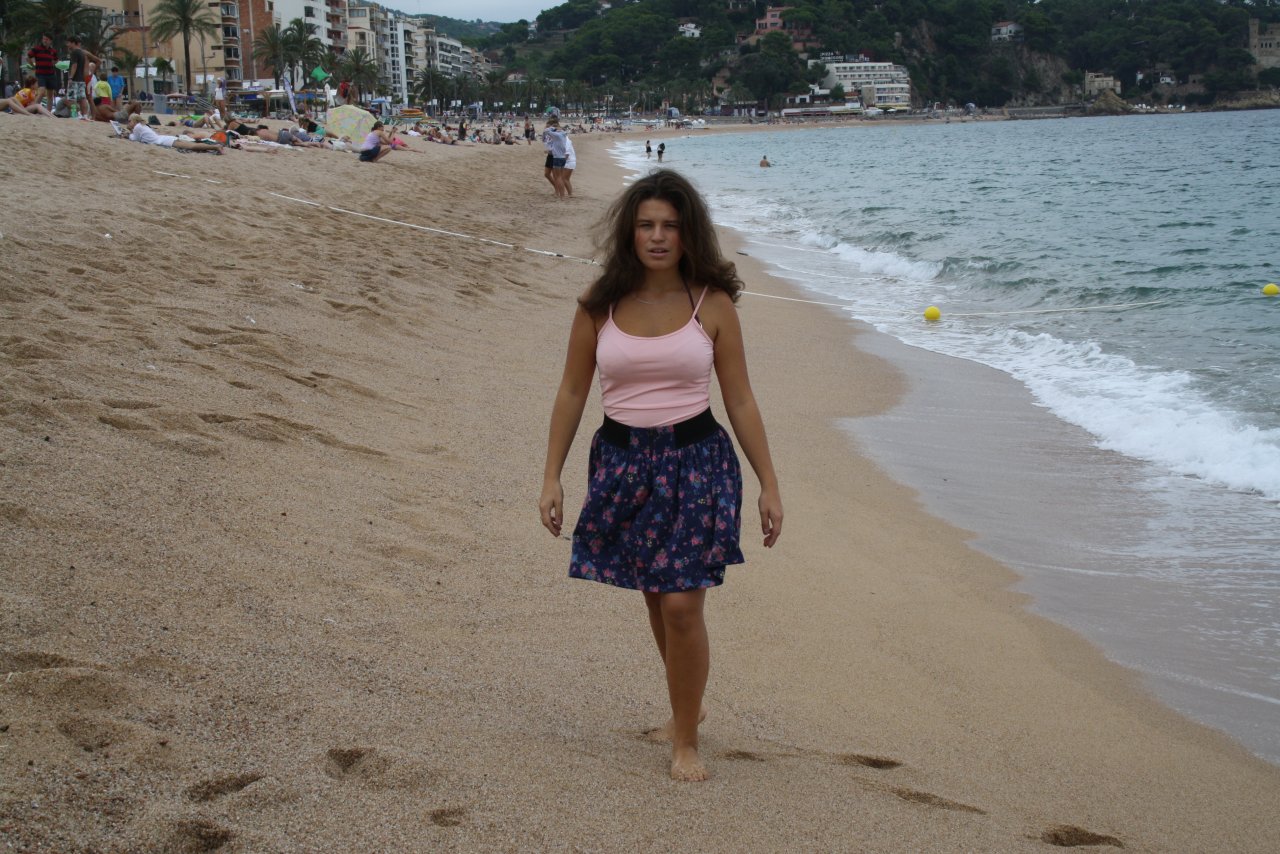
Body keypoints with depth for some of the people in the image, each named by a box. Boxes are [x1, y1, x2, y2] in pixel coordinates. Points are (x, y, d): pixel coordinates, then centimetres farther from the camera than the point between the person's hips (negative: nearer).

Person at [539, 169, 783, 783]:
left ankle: (685, 739, 11)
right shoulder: (600, 305, -1)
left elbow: (740, 400, 0)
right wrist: (551, 477, 3)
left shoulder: (711, 305, -4)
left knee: (682, 604, -7)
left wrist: (770, 485, 0)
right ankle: (686, 702, 39)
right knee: (656, 599, 14)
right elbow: (572, 393, 6)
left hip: (696, 461, -2)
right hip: (623, 460, 2)